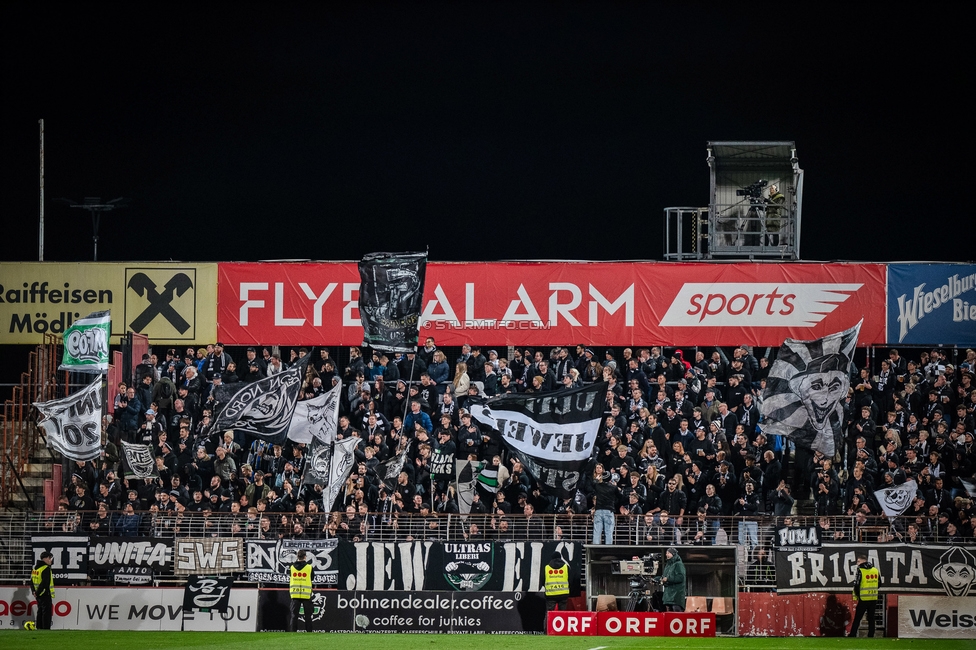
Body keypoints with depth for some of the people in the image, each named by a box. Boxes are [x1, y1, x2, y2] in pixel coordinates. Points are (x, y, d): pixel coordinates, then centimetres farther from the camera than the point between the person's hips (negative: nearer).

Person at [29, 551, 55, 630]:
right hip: (45, 595, -9)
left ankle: (39, 628, 17)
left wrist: (34, 592, 7)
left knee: (40, 612, 15)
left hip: (38, 595, 9)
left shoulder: (35, 568, 13)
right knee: (46, 613, -6)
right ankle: (46, 629, -9)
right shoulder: (46, 569, -16)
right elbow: (45, 583, -22)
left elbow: (32, 581, 15)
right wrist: (37, 593, -15)